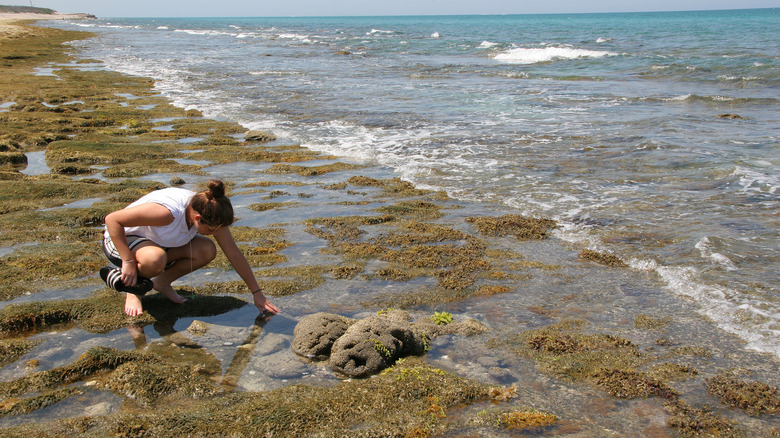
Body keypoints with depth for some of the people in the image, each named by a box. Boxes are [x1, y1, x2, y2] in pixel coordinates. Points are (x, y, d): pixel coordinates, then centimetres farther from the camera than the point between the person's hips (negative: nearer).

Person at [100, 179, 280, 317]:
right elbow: (112, 219, -32)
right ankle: (133, 287, -6)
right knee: (155, 258, -40)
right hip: (121, 241, -6)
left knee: (207, 251, -18)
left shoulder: (210, 212, -19)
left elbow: (235, 254, -11)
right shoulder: (168, 211, -39)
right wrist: (128, 261, -32)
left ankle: (162, 282, 5)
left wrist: (257, 293, -9)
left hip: (157, 242, 6)